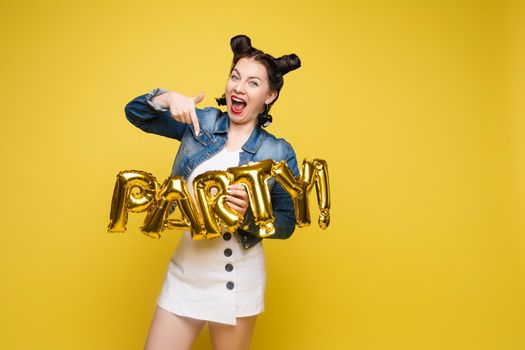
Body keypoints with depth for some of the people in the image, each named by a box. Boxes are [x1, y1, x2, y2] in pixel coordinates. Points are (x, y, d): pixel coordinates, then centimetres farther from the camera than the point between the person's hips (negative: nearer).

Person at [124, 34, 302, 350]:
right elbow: (135, 113, 3)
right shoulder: (200, 122, 0)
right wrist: (168, 98, -18)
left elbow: (286, 224, -4)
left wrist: (248, 212, -24)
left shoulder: (279, 152, -7)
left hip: (237, 280, -2)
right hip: (185, 270, 3)